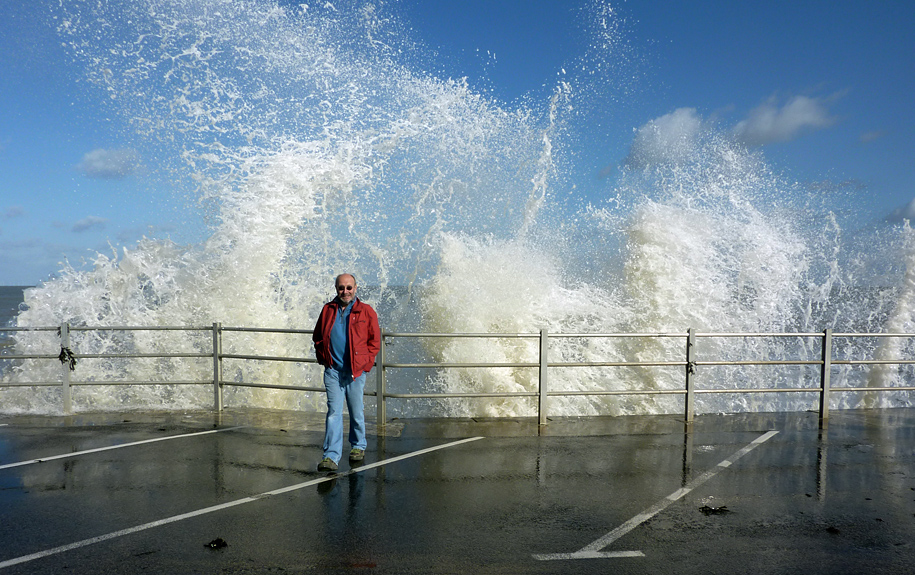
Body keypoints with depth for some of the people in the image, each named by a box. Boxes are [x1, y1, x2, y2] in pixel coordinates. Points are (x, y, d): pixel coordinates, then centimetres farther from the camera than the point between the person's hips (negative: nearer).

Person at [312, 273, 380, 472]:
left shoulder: (366, 311, 0)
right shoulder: (328, 310, 8)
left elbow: (375, 341, 4)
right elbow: (318, 337, 20)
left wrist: (365, 363, -3)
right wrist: (323, 358, 9)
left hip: (355, 371, -1)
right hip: (332, 370, 1)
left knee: (356, 412, 9)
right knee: (333, 412, -4)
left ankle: (358, 447, 31)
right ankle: (331, 456, -4)